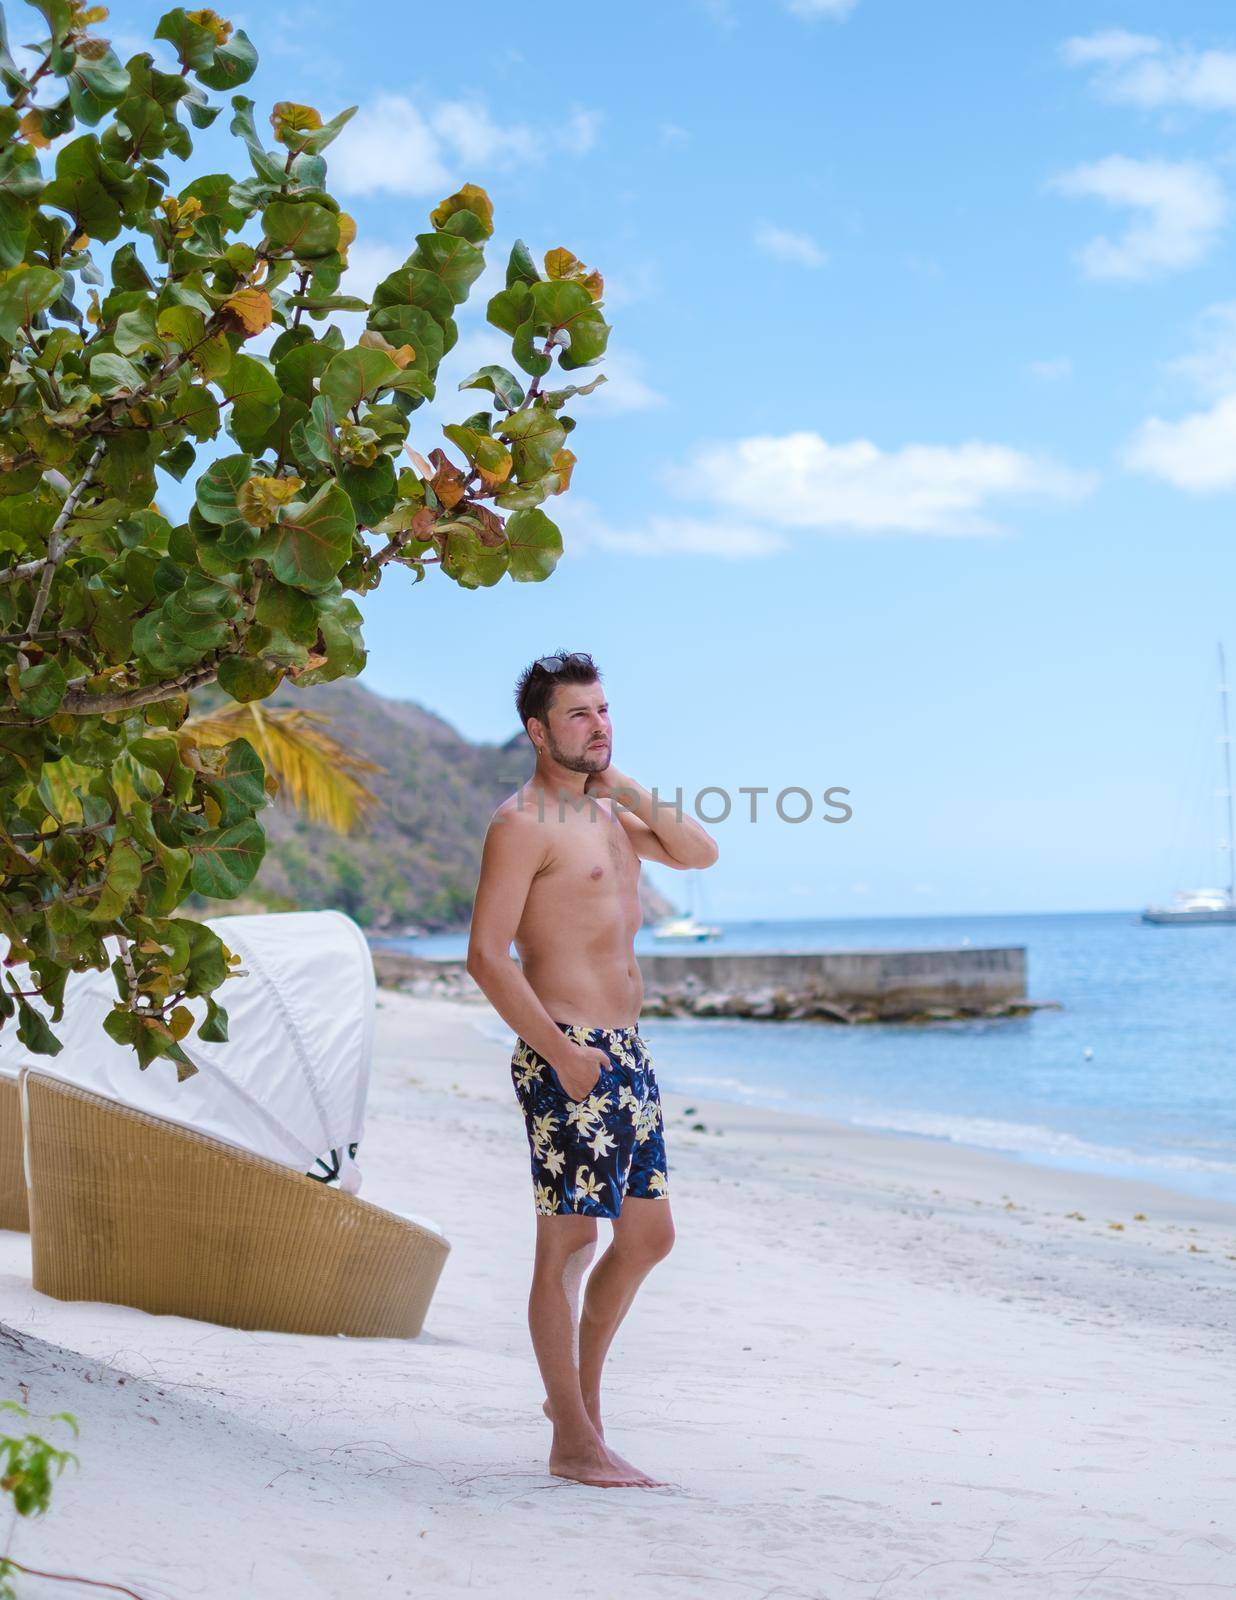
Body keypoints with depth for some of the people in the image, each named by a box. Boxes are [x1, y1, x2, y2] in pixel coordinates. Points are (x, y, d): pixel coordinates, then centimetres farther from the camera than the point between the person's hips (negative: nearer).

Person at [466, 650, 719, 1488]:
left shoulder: (608, 813, 17)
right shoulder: (524, 822, -10)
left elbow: (700, 853, 18)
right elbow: (487, 954, -16)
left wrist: (630, 791, 6)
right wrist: (560, 1052, -20)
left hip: (627, 1050, 9)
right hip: (568, 1052, -9)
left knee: (649, 1235, 14)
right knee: (569, 1242, -3)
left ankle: (581, 1391, 28)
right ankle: (576, 1441, 4)